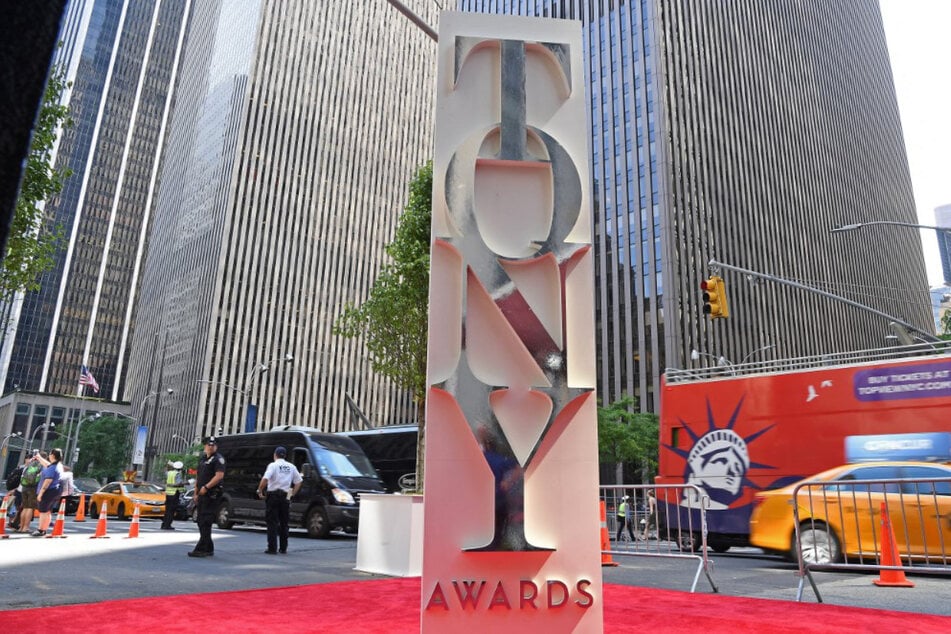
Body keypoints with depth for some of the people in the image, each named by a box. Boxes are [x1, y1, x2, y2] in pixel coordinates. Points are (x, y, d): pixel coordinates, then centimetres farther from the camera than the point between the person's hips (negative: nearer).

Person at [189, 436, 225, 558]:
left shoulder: (218, 459, -6)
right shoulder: (202, 460, 20)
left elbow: (219, 475, -17)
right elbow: (198, 478, 23)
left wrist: (206, 487, -20)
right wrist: (196, 493, 15)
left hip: (211, 495, -9)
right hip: (202, 495, 9)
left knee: (205, 523, -10)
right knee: (201, 522, 11)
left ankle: (201, 549, -9)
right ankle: (209, 549, 19)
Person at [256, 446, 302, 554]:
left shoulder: (273, 465, -6)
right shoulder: (291, 467, 10)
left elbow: (265, 479, -20)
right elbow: (298, 481, 10)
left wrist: (260, 491, -8)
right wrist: (293, 494, 15)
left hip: (273, 496, -4)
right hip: (285, 497, 4)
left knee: (272, 523, 1)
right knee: (284, 523, 12)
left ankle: (272, 548, -2)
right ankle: (283, 548, 15)